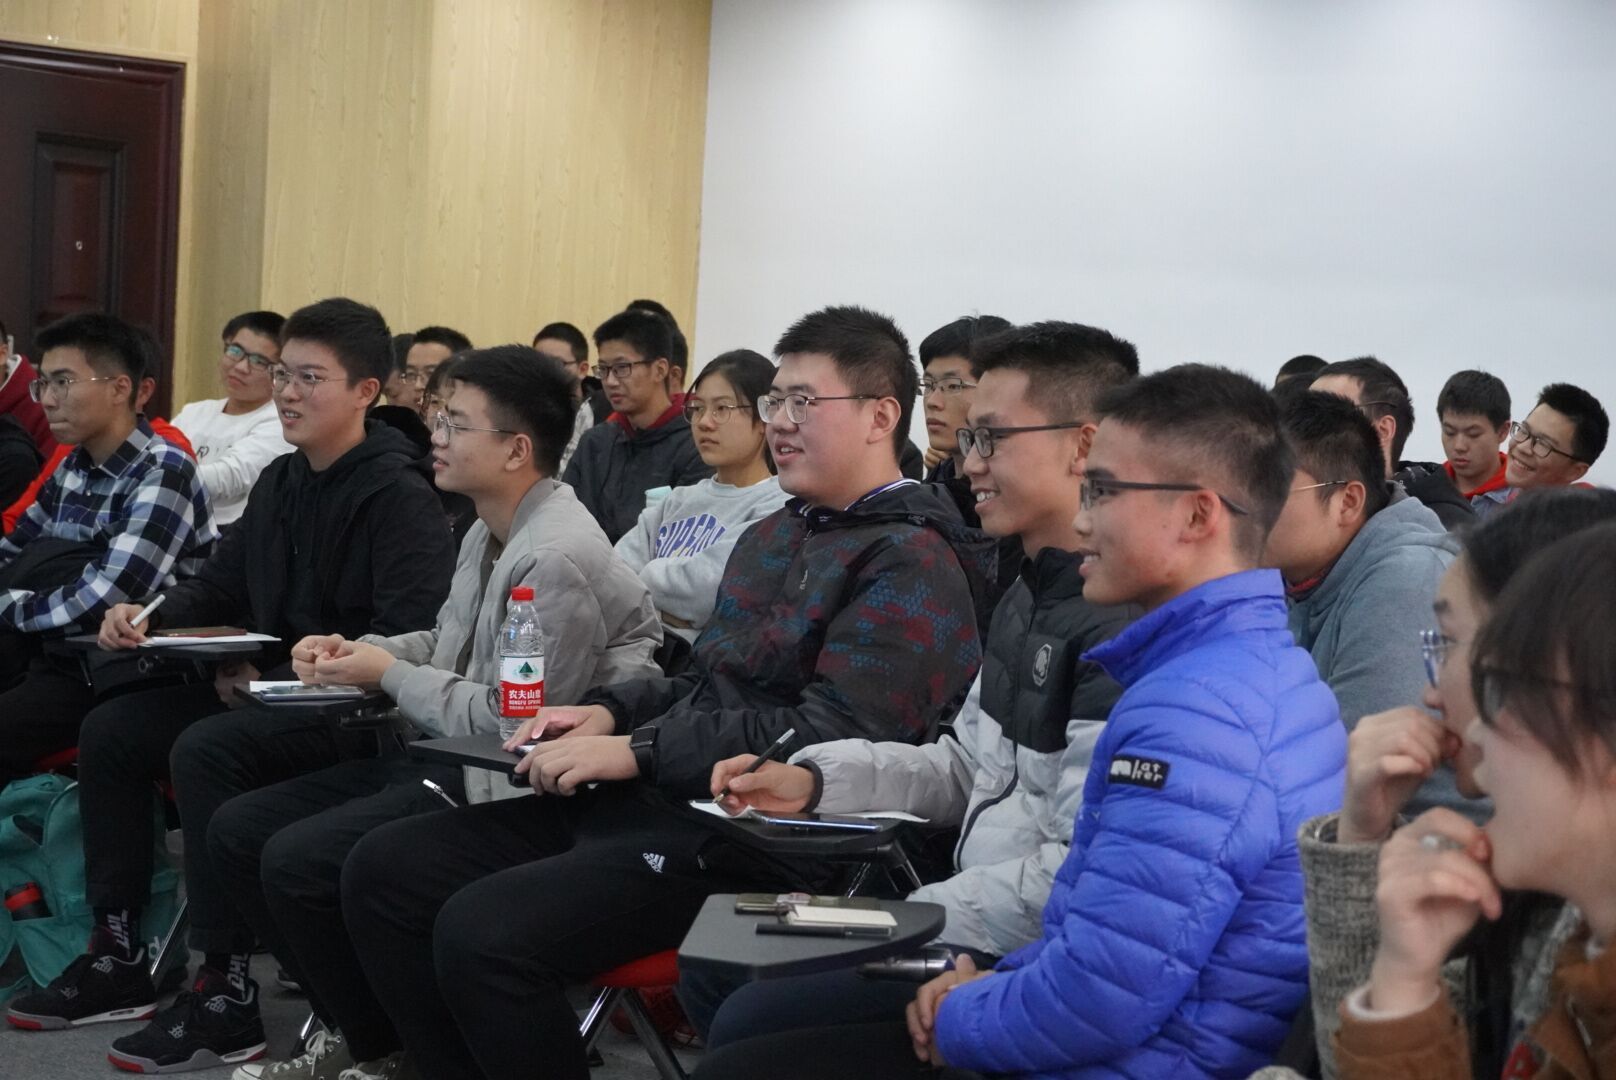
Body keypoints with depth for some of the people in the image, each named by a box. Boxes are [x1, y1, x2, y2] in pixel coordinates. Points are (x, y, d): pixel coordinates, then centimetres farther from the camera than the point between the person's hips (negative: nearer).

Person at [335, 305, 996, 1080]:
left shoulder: (913, 561, -10)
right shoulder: (772, 536, 21)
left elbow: (832, 736, -20)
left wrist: (636, 751, -19)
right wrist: (609, 712, 6)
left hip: (752, 836, -10)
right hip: (654, 800, 10)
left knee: (481, 930, -27)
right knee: (383, 870, 0)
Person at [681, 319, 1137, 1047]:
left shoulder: (1119, 627, -23)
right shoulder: (1031, 596, 12)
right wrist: (814, 779, 8)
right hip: (978, 915, 10)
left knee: (751, 1023, -17)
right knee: (713, 970, 12)